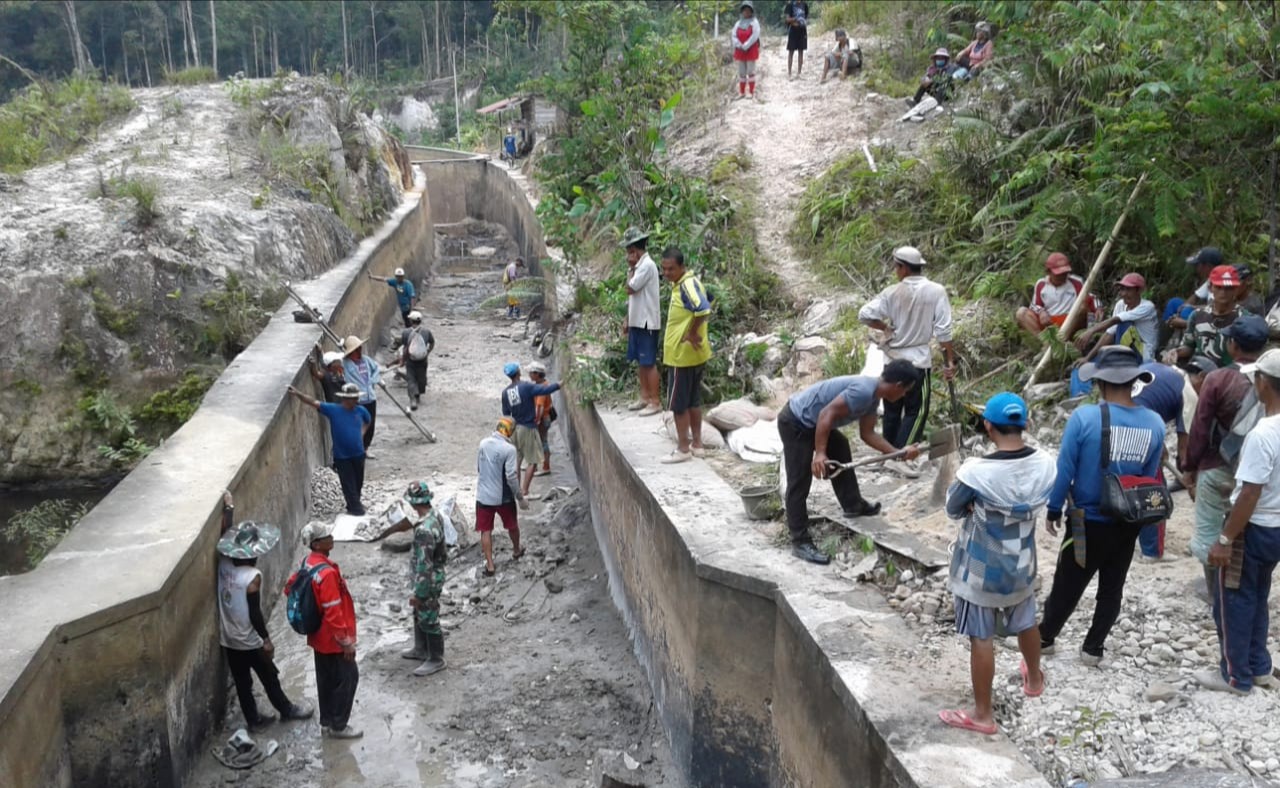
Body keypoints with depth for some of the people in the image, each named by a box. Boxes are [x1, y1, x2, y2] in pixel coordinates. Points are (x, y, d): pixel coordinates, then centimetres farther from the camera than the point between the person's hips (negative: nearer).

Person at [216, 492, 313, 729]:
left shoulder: (224, 564, -9)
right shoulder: (252, 576, -27)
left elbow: (224, 535, 6)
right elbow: (254, 614, -22)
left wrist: (228, 508, 14)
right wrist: (267, 639, -11)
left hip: (228, 639, 6)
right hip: (249, 641, -6)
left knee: (242, 682, 19)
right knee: (269, 678, 15)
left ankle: (253, 719, 32)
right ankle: (287, 710, 33)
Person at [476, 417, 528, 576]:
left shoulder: (483, 443, -4)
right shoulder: (509, 449, -20)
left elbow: (478, 468, 8)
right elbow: (511, 477, -19)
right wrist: (520, 498, -9)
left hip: (484, 495, 3)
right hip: (503, 497, -3)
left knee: (485, 530, 10)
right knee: (512, 525, 22)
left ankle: (489, 565, 8)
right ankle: (516, 551, 43)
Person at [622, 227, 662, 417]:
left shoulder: (647, 265, -16)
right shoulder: (638, 265, 13)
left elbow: (630, 289, -20)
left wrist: (631, 268, -9)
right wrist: (627, 320, 18)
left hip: (647, 322, -9)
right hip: (636, 321, 9)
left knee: (649, 363, -6)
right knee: (640, 361, 14)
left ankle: (656, 401, -1)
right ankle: (645, 397, 23)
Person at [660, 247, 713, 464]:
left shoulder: (687, 285, -20)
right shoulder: (682, 284, 10)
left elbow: (703, 310, -36)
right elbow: (706, 302, 25)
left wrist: (692, 333, -23)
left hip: (683, 354, -10)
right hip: (693, 354, 10)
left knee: (678, 403, -1)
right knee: (693, 400, 16)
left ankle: (683, 449, 6)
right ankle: (696, 444, 23)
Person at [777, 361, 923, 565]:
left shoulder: (873, 397, 6)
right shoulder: (863, 391, -26)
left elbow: (867, 434, 14)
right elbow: (827, 414, -30)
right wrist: (820, 453, -31)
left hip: (812, 421, 11)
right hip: (795, 422, -11)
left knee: (841, 451, 25)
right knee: (799, 483, -8)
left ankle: (853, 505, 40)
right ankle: (800, 542, -4)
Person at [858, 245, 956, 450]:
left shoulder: (892, 292, -6)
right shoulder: (936, 291, -9)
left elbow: (864, 315, -12)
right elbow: (943, 330, -11)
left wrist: (886, 327, 4)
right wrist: (950, 360, -3)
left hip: (893, 359, 3)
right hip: (918, 359, -3)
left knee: (892, 410, 15)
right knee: (916, 411, 4)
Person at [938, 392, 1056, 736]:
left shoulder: (976, 471, -29)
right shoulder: (1046, 465, -14)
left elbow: (953, 510, -11)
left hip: (982, 570, -5)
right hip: (1022, 564, 5)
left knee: (982, 639, 8)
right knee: (1025, 623, 28)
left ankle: (982, 714, 21)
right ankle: (1034, 678, 54)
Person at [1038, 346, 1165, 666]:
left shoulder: (1084, 417, -22)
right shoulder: (1154, 424, -9)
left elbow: (1064, 469, -15)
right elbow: (1149, 477, 2)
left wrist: (1054, 509, -2)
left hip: (1088, 522, -3)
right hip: (1127, 524, 3)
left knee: (1067, 585, 14)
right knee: (1112, 588, 17)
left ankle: (1045, 637, 32)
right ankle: (1093, 648, 29)